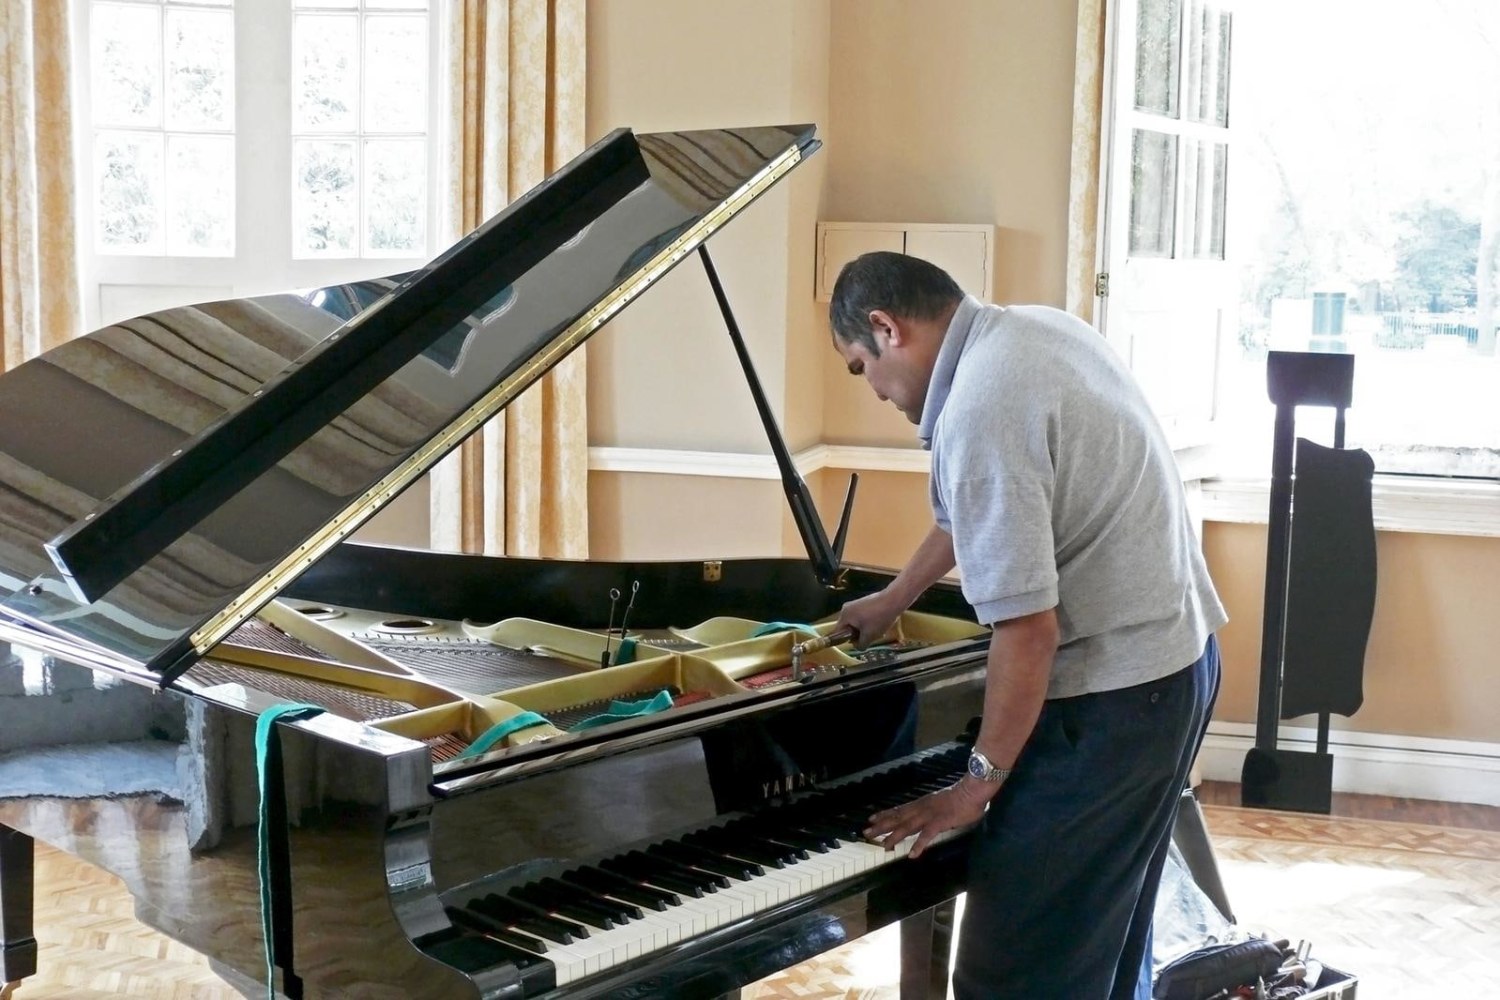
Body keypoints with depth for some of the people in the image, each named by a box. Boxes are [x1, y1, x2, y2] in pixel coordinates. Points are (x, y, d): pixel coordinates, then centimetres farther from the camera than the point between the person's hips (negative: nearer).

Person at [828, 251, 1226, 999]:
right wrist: (891, 601, 34)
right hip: (1174, 658, 10)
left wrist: (977, 784, -14)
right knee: (1107, 938, 22)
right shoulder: (1037, 327, 8)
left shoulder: (981, 413, -23)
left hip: (1109, 697, -10)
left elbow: (1028, 629, -25)